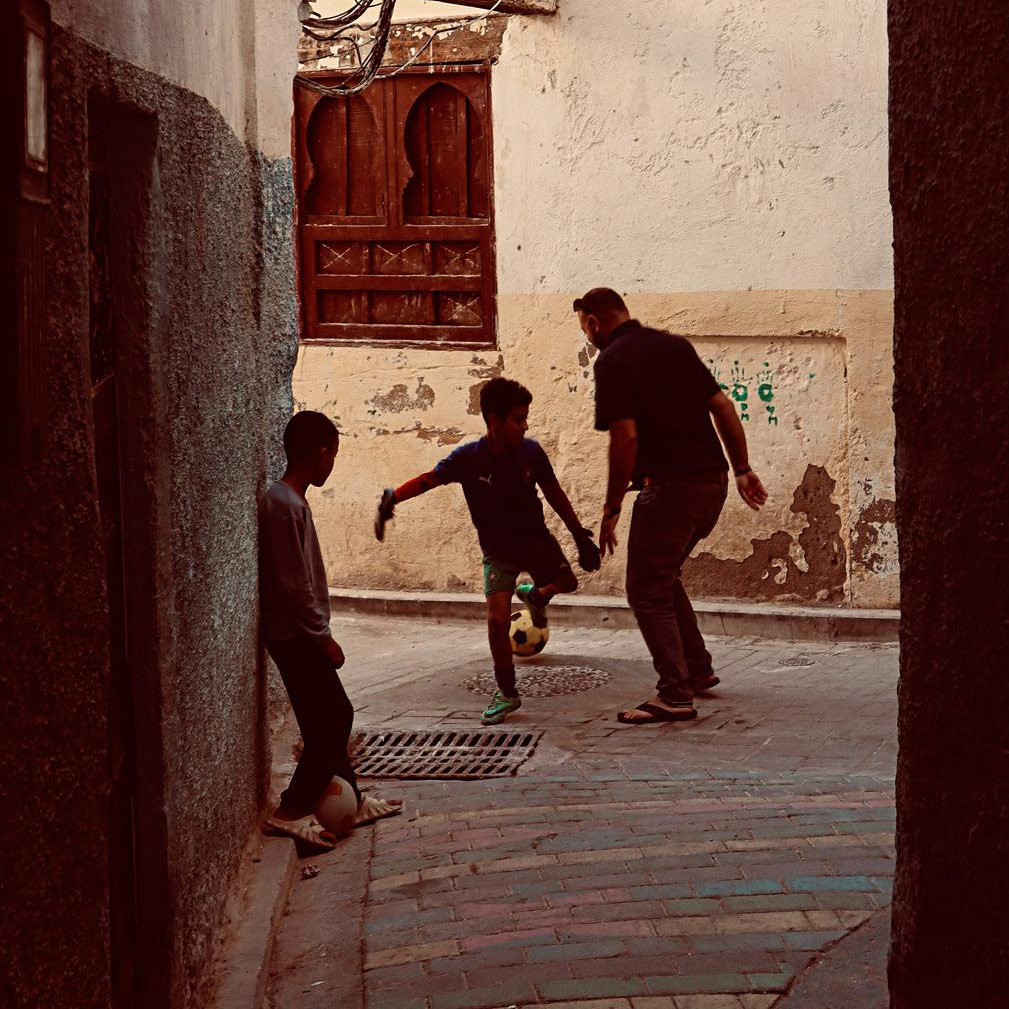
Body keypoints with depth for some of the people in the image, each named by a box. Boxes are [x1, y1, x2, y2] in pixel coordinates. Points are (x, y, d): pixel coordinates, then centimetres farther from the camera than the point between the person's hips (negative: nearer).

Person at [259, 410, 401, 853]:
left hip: (299, 634, 10)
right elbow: (294, 584, -22)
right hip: (295, 635, -10)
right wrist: (322, 636, -15)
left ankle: (352, 801, 25)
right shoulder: (285, 505, -20)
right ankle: (291, 811, -2)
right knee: (329, 721, -5)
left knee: (335, 717, 15)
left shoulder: (290, 499, 11)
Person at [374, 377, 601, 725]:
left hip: (536, 539, 3)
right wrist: (393, 498, -34)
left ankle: (535, 595, 40)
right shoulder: (469, 458, -21)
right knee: (497, 618, -14)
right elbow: (429, 479, -17)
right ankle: (507, 694, 1)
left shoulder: (531, 452, -14)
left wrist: (580, 536, 3)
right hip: (498, 551, -3)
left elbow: (554, 494, -2)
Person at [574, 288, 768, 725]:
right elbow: (723, 406, 12)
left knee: (647, 592, 2)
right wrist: (743, 469, 17)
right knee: (664, 578, 24)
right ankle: (698, 669, 28)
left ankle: (675, 694, -1)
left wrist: (611, 510, -10)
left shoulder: (613, 361, -8)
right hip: (713, 481, 8)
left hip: (670, 486, -8)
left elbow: (625, 436, -16)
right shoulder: (675, 345, 14)